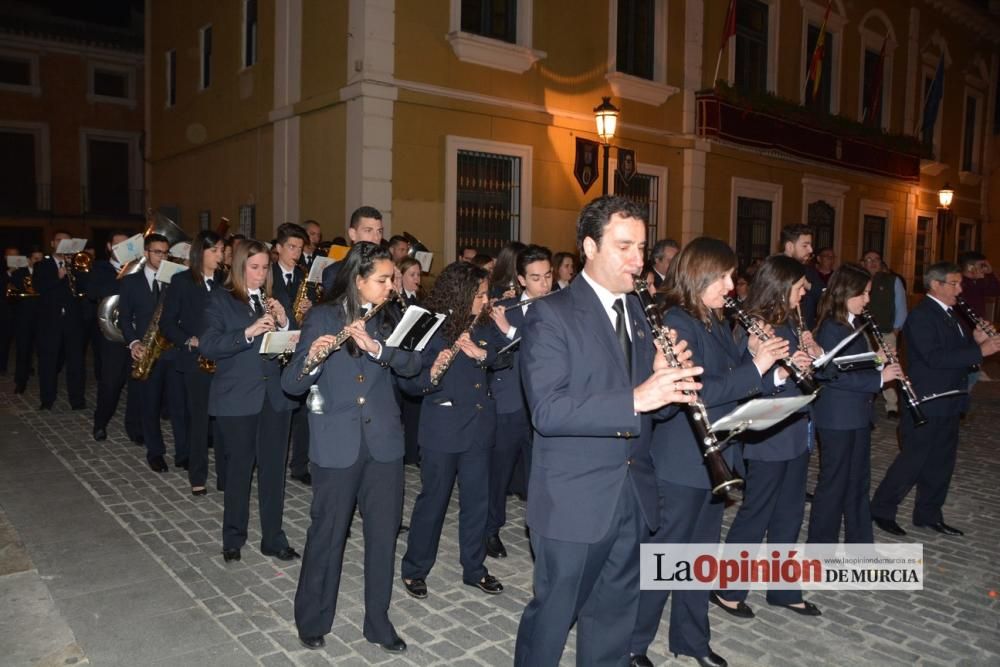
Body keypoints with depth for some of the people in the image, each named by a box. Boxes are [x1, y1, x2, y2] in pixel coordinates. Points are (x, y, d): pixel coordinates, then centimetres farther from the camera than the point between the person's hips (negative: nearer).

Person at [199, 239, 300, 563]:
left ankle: (273, 538, 17)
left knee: (274, 468, 6)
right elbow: (207, 346, -13)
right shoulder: (220, 299, 0)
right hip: (237, 398, -3)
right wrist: (248, 332, -23)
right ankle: (233, 537, 23)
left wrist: (283, 323, -10)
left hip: (276, 395, 3)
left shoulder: (275, 300, 11)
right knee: (238, 468, 6)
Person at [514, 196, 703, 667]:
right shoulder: (551, 315, -12)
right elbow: (547, 411, -23)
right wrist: (634, 399, -31)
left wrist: (668, 381, -12)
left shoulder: (638, 312, 10)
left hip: (632, 497, 6)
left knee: (615, 619, 19)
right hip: (574, 500, -6)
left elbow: (651, 407, 11)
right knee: (553, 616, 10)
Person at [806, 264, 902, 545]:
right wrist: (878, 378, -22)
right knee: (834, 484, 2)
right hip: (836, 419, -9)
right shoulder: (831, 329, -18)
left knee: (858, 482, 17)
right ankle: (820, 546, 15)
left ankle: (859, 544, 31)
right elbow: (832, 375, -25)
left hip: (857, 415, 9)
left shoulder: (853, 324, 10)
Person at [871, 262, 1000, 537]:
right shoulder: (921, 316, -16)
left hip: (947, 404, 9)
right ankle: (882, 509, 11)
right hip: (926, 405, -9)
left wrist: (974, 339, -2)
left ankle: (928, 514, 27)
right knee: (914, 460, -2)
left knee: (941, 462, 15)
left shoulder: (948, 314, 14)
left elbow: (953, 350, 16)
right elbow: (936, 358, -26)